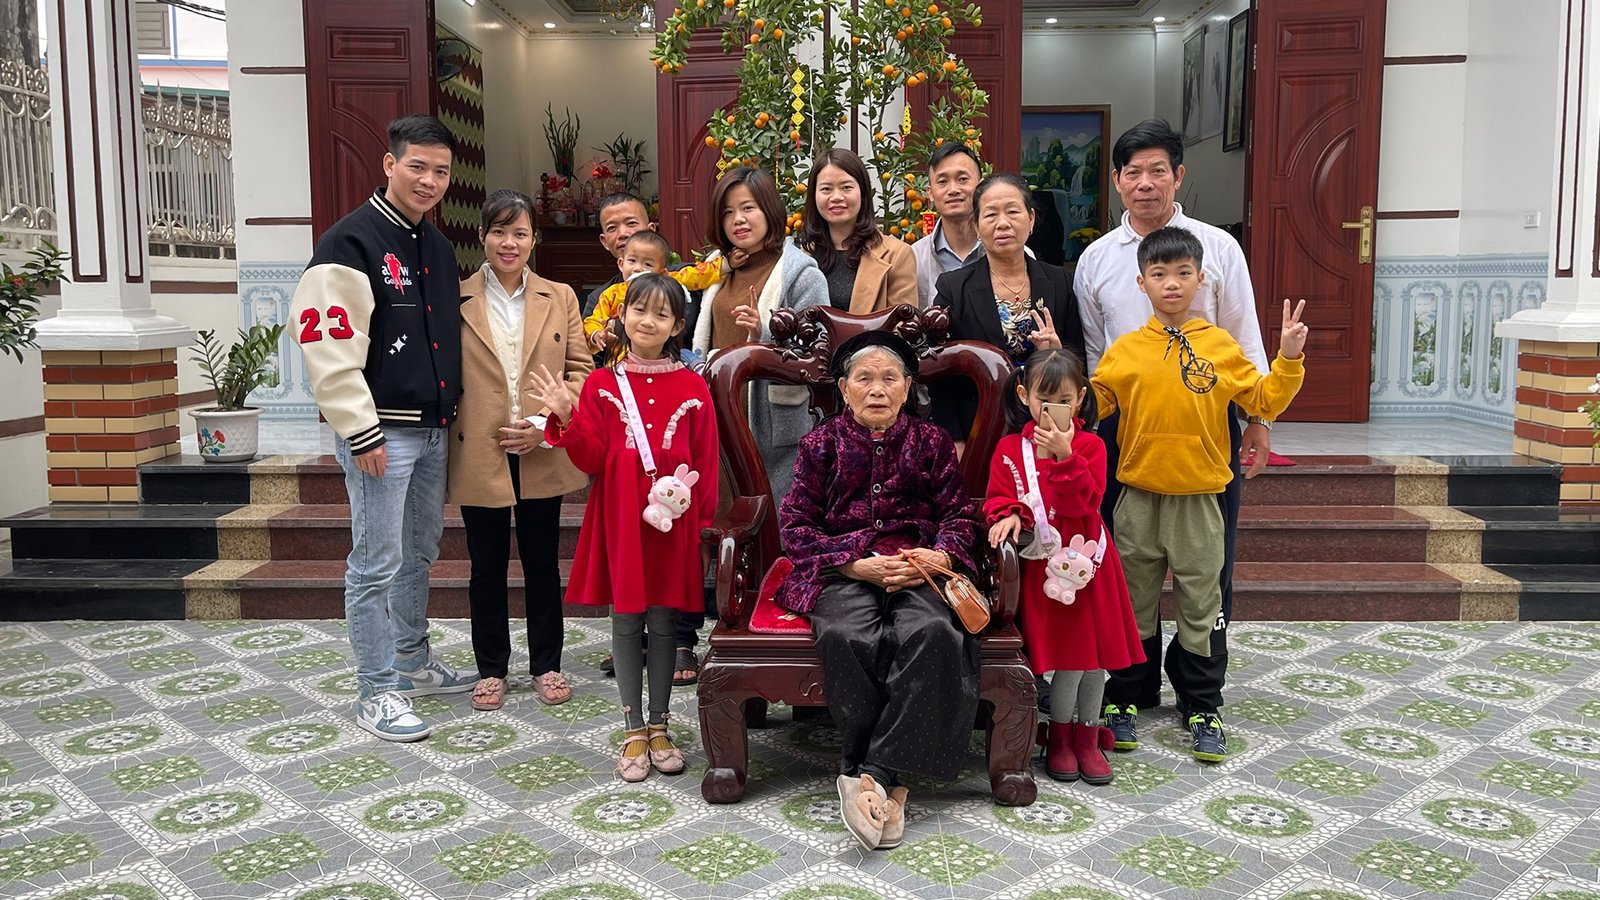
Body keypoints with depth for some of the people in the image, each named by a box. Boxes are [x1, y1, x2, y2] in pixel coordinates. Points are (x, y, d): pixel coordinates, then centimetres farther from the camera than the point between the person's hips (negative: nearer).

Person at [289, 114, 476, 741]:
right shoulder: (351, 242, -13)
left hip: (432, 428, 9)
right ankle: (377, 690, 10)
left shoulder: (437, 247, 14)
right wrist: (361, 431, -20)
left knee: (419, 553, 18)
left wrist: (452, 411, 17)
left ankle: (413, 663, 33)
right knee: (378, 564, -1)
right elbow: (330, 346, -19)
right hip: (381, 432, -8)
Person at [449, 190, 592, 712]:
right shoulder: (458, 300, 1)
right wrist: (450, 439, -8)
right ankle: (491, 669, 23)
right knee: (487, 567, 10)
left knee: (543, 563, 11)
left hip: (543, 455, 1)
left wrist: (545, 424, -9)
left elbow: (580, 370, 3)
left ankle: (546, 664, 25)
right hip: (479, 454, -1)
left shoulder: (560, 298, 5)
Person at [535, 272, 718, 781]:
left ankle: (659, 726, 22)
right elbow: (591, 459, -2)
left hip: (672, 519, 0)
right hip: (619, 518, 0)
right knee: (625, 621, 7)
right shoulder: (602, 384, 2)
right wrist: (566, 418, -17)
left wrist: (704, 522, -1)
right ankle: (634, 731, 18)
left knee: (663, 621, 8)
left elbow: (705, 462, 2)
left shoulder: (692, 386, 1)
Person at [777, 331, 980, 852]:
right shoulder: (821, 443, 11)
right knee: (848, 637, -36)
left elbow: (959, 514, 13)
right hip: (842, 569, -1)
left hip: (917, 568, 1)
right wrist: (857, 564, -11)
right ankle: (887, 782, -25)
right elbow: (795, 525, 4)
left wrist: (939, 556, -11)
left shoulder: (931, 442, 16)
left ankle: (872, 773, -32)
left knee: (931, 633, -35)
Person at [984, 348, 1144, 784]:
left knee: (1095, 650, 9)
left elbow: (1085, 502, -14)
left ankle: (1088, 734, 27)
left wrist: (1064, 454, -24)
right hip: (1043, 565, -1)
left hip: (1087, 563, 1)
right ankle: (1060, 734, 21)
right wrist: (1007, 515, -21)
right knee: (1067, 652, 1)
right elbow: (998, 497, 1)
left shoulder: (1090, 445, -1)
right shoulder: (1010, 449, 3)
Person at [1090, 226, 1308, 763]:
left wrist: (1288, 359, -10)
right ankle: (1121, 699, 23)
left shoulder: (1221, 347, 1)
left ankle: (1201, 708, 21)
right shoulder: (1125, 350, 1)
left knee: (1199, 608, 8)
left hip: (1198, 500, 0)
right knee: (1132, 606, 10)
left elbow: (1265, 401, 2)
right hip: (1139, 499, 0)